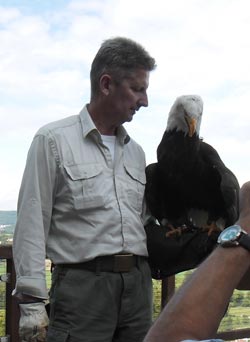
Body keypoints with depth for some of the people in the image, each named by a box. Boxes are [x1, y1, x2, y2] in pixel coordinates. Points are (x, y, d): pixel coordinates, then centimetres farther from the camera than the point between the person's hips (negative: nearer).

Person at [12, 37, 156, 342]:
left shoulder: (135, 152, 16)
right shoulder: (53, 140, -2)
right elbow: (31, 224, -6)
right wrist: (31, 303, -11)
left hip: (137, 282, 6)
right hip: (83, 283, -5)